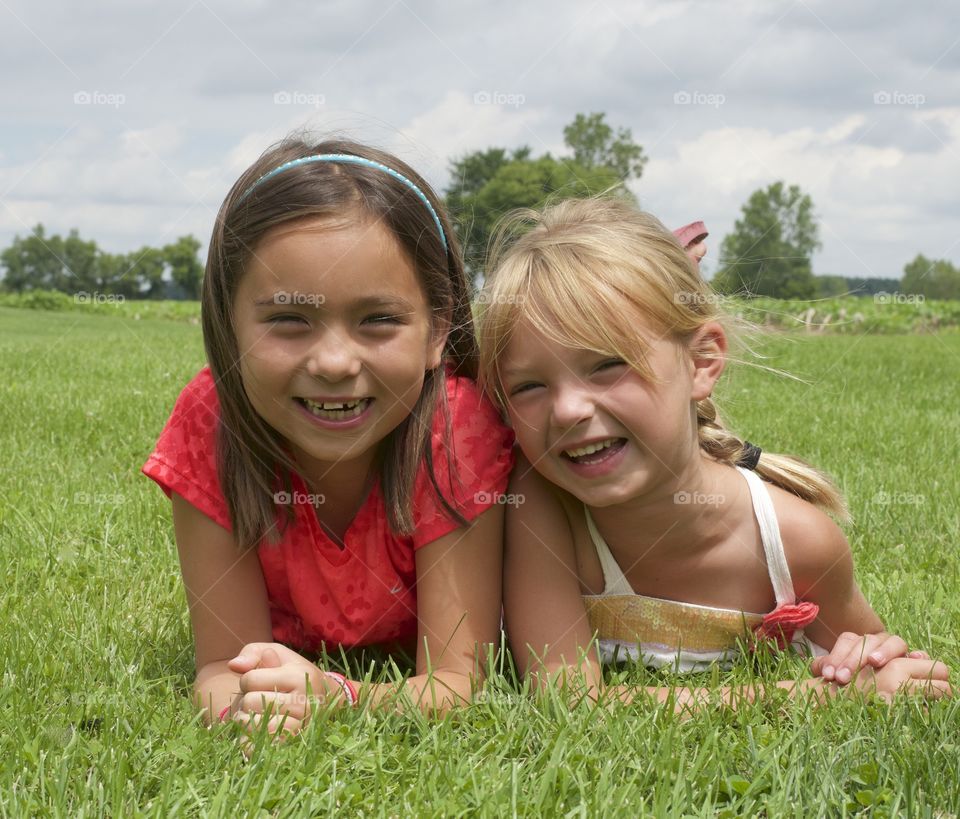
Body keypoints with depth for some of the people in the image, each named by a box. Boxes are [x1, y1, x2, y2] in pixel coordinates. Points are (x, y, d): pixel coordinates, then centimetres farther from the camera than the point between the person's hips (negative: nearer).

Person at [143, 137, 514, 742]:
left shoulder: (458, 427, -38)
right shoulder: (210, 424, -34)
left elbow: (455, 680, -38)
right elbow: (222, 664, -32)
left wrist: (335, 701, -60)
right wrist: (241, 702, -58)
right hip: (292, 643, 1)